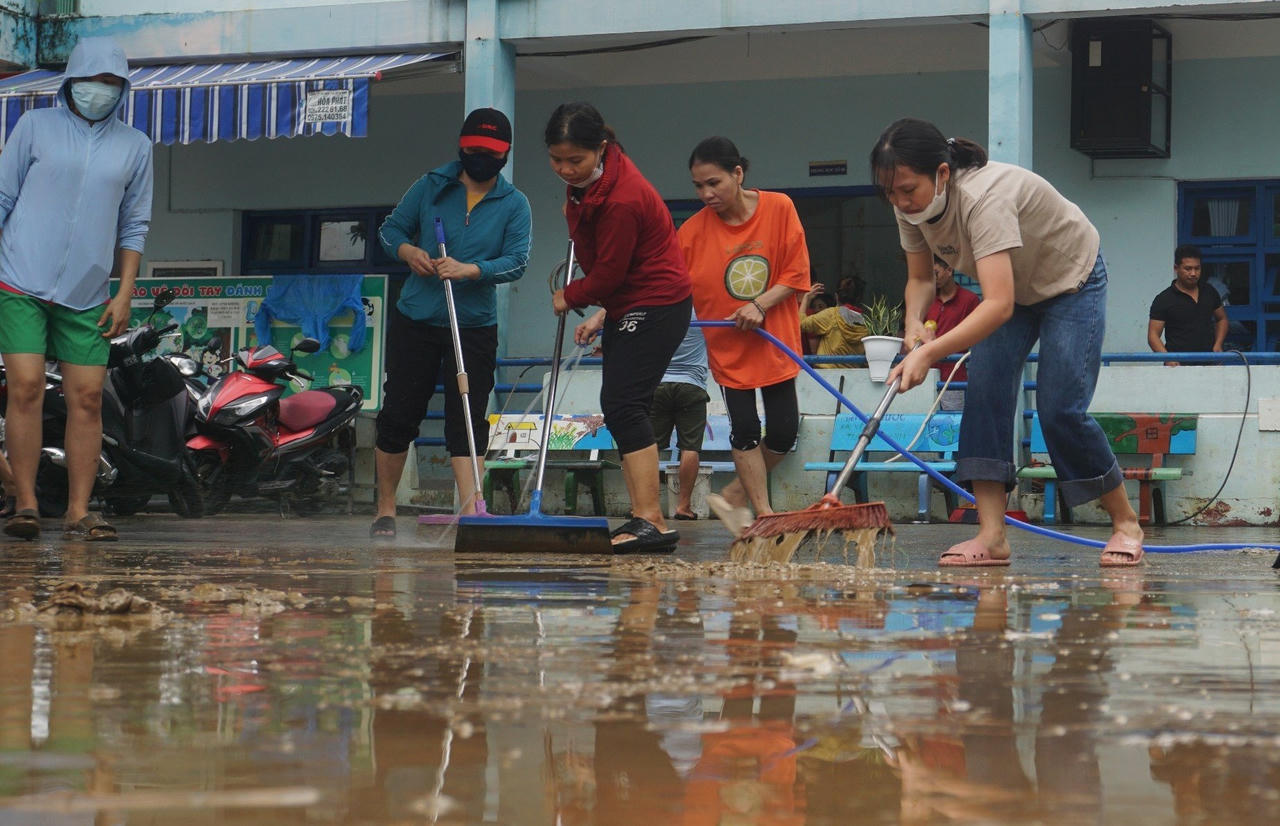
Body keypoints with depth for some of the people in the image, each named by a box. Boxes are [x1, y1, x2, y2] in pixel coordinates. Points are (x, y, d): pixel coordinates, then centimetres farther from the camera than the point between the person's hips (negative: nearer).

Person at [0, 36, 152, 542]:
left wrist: (125, 294, 7)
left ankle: (78, 514, 3)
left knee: (87, 399, -1)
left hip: (88, 296, 2)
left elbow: (134, 226, 14)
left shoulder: (135, 146, 11)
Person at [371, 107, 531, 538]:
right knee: (398, 416, 3)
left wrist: (470, 270, -27)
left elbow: (517, 261, -10)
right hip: (415, 321, 1)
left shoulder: (514, 204, 0)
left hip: (475, 328, -1)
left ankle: (470, 510, -11)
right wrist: (408, 251, -13)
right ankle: (385, 510, 15)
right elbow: (390, 228, 9)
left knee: (468, 421, -6)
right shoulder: (430, 187, 3)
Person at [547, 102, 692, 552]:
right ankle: (641, 517, 12)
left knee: (622, 405, -18)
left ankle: (652, 521, -22)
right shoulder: (589, 178, 1)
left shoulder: (622, 199, -28)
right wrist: (602, 315, 18)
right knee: (620, 408, 9)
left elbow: (608, 274, -19)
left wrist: (569, 296, -2)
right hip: (626, 307, 10)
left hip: (656, 307, -10)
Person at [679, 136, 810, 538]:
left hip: (776, 342, 1)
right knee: (745, 429, -5)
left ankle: (734, 497, 17)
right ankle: (764, 515, 5)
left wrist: (760, 304, -22)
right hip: (727, 345, -1)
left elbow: (797, 275, -6)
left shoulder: (779, 208, -10)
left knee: (784, 431, -2)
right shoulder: (693, 231, -10)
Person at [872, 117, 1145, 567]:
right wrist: (914, 322, -23)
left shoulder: (985, 196, -41)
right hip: (1013, 284, 7)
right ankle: (992, 536, -14)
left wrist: (930, 352, -58)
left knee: (1061, 409, -14)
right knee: (984, 392, -13)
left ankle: (1126, 522, 6)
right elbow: (920, 278, -1)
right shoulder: (912, 205, -17)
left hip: (1072, 280, -7)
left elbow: (999, 305, -50)